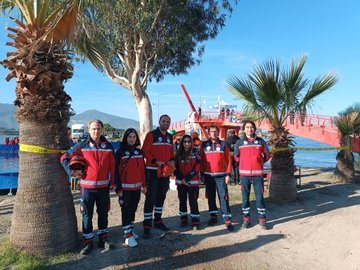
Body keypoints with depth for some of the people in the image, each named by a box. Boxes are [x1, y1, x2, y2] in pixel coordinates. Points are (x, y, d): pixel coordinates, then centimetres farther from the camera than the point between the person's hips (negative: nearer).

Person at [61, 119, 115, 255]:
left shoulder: (108, 146, 1)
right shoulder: (82, 145, -5)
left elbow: (112, 166, 5)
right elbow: (64, 157, 0)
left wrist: (112, 182, 4)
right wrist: (72, 171, -9)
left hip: (104, 186, 2)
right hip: (87, 186, -2)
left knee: (103, 213, 12)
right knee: (87, 215, 6)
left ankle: (103, 239, 28)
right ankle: (88, 242, 21)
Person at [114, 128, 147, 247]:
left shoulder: (139, 152, 8)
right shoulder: (120, 152, -6)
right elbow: (116, 170, -8)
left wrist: (144, 184, 10)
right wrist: (118, 188, -12)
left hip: (137, 186, 5)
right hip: (125, 187, -5)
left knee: (133, 209, 14)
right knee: (126, 210, -1)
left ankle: (130, 229, 28)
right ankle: (128, 235, 6)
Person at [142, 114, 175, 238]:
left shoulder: (170, 137, 12)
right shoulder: (151, 135, -8)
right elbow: (145, 151, -13)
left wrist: (172, 160, -3)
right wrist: (155, 161, -22)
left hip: (166, 171, 7)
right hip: (153, 171, -6)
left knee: (161, 197, 16)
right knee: (150, 198, -4)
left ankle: (158, 221, 31)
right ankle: (147, 226, 4)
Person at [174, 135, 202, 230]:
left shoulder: (195, 153, -3)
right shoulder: (178, 153, 4)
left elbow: (197, 167, -9)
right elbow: (176, 168, 3)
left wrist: (187, 178, -12)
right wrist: (182, 179, -8)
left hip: (193, 182, -3)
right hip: (181, 182, 3)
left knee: (193, 201, -2)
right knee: (182, 201, 10)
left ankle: (195, 222, 6)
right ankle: (183, 219, 25)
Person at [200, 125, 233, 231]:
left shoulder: (223, 145, 1)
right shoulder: (204, 145, 4)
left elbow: (228, 160, 0)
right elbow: (201, 160, 6)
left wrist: (228, 174, -6)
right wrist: (202, 174, 2)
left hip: (221, 175, -2)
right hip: (208, 175, 2)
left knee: (223, 197, -4)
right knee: (210, 197, 10)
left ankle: (227, 220, -1)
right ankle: (213, 217, 23)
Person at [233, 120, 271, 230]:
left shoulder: (261, 141, 3)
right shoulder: (239, 142, 2)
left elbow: (267, 155, 13)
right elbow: (236, 156, 13)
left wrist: (260, 162, 7)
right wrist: (243, 164, 8)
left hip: (258, 174, 0)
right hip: (244, 174, 0)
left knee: (260, 196, 2)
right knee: (245, 197, 7)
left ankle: (262, 219, 15)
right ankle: (246, 218, 19)